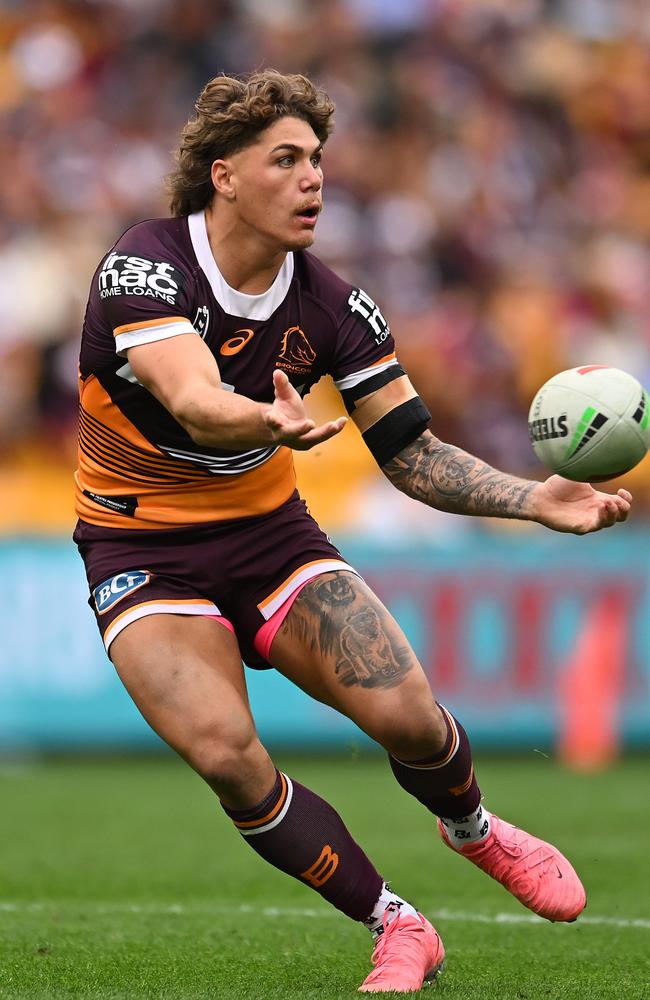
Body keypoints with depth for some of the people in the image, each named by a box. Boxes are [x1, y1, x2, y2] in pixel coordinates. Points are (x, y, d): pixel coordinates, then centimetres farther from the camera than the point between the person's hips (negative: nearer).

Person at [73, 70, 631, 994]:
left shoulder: (331, 306, -7)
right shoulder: (142, 269, -21)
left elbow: (413, 454, -3)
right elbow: (194, 402, -39)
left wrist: (533, 500, -19)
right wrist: (271, 422, -62)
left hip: (270, 532, 3)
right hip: (146, 553, -3)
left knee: (408, 717, -15)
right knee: (227, 755, -26)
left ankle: (473, 830, 22)